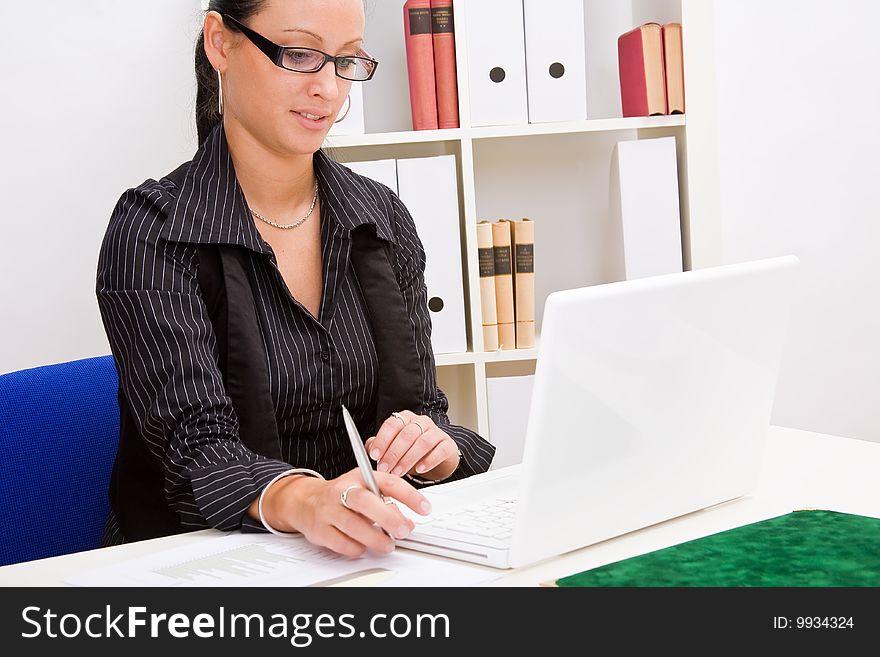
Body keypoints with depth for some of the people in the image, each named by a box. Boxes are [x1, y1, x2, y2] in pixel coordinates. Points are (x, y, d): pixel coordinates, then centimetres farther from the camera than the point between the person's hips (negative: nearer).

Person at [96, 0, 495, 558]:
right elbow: (197, 446, -19)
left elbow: (418, 404, 7)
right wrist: (301, 501, -40)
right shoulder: (152, 233, -9)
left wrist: (431, 447, -17)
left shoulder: (385, 219, 6)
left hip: (366, 550, 5)